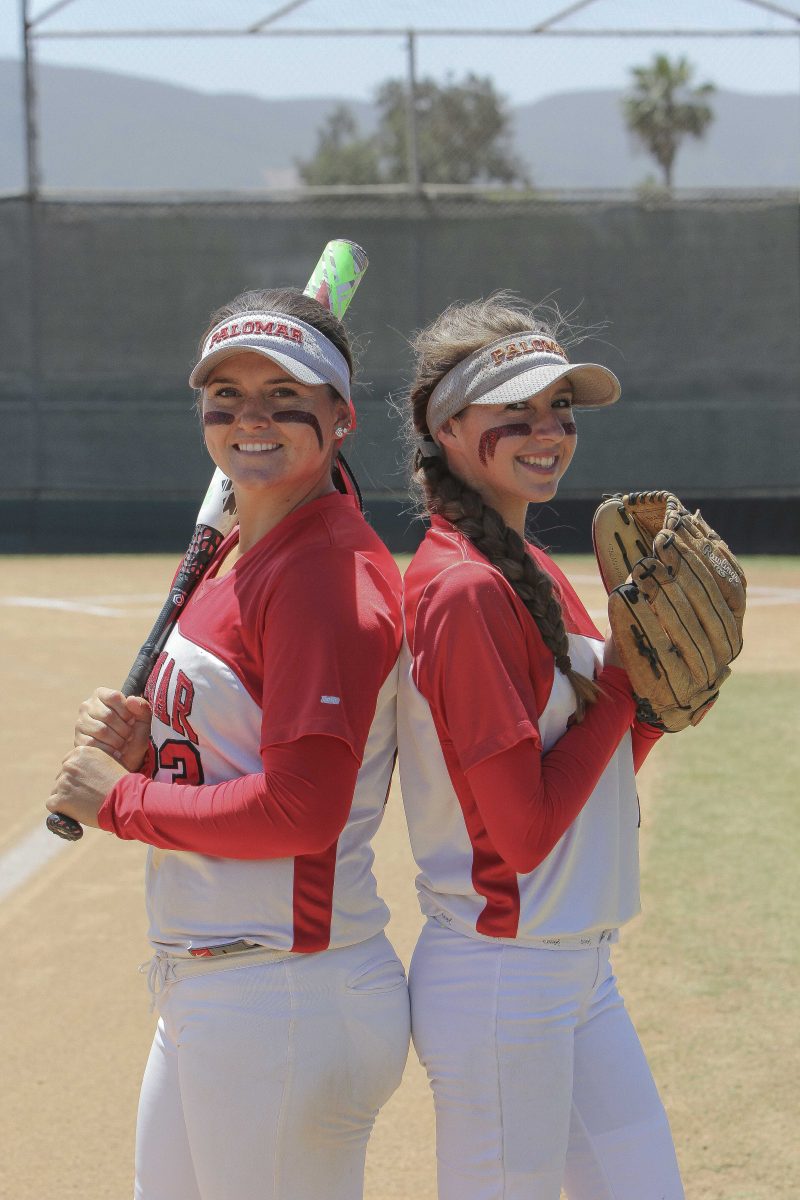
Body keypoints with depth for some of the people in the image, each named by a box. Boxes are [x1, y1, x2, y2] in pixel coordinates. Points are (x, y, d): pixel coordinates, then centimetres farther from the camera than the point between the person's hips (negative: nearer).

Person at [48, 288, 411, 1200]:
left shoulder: (328, 572, -16)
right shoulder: (237, 556, 13)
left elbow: (301, 812, -23)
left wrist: (119, 801, -12)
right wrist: (135, 746, -2)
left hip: (289, 1005, -10)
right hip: (200, 992, 10)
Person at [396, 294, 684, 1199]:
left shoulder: (536, 574, 11)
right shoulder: (465, 588, -17)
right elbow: (523, 830, -21)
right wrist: (629, 676, -13)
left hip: (579, 972, 9)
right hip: (501, 979, -9)